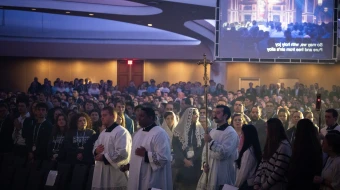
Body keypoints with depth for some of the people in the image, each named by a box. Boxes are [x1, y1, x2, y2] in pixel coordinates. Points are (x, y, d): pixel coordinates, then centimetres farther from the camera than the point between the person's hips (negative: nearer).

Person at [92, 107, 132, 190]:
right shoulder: (103, 133, 19)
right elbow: (96, 147, 24)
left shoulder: (121, 132, -12)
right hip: (101, 174, 9)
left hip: (115, 175, -9)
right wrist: (96, 151, -2)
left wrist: (104, 158, -17)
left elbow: (122, 153, -22)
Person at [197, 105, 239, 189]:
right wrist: (205, 163, 0)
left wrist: (211, 141, -16)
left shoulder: (231, 133, -11)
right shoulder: (212, 131, 15)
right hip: (209, 171, 8)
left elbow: (224, 153, -21)